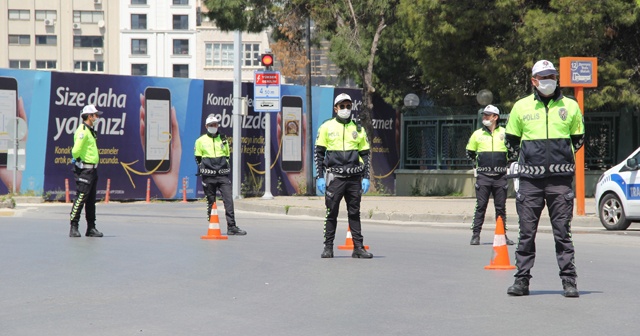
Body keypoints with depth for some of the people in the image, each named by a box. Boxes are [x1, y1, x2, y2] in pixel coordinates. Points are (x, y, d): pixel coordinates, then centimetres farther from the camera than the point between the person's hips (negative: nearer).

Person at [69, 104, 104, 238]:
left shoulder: (90, 131, 18)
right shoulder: (82, 131, -14)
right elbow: (76, 150, -24)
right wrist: (76, 158, -6)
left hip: (92, 169, 10)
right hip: (84, 169, -10)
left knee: (91, 200, 12)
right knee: (80, 198, -10)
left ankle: (91, 228, 16)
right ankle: (74, 228, -8)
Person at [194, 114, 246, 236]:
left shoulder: (223, 139, 14)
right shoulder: (201, 141, 6)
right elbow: (198, 158, 11)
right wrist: (203, 169, 2)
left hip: (222, 175, 2)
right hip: (208, 176, -2)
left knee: (228, 199, -9)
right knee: (211, 202, 3)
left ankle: (231, 227, -11)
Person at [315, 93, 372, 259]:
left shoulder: (358, 129, 11)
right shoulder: (327, 127, 5)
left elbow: (365, 155, 13)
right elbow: (319, 153, 5)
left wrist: (366, 178, 4)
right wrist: (320, 177, -2)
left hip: (354, 178, 2)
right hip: (335, 177, -2)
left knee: (355, 213, 5)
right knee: (331, 214, 0)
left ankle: (358, 247, 8)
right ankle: (328, 247, 7)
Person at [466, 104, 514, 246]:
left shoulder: (505, 133, 4)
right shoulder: (477, 134, 6)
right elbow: (469, 152, 18)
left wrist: (506, 162, 12)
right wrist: (478, 162, 12)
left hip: (500, 176, 0)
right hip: (483, 176, 0)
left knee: (501, 207, 5)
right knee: (480, 206, -3)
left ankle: (502, 234, 12)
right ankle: (476, 235, -1)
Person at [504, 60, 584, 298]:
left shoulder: (570, 106, 7)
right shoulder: (521, 107, 6)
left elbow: (578, 138, 19)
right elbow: (511, 140, 17)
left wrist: (562, 158, 13)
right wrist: (521, 160, 11)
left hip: (560, 179, 0)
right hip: (530, 179, 0)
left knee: (563, 231, 0)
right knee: (526, 231, 2)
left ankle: (569, 280, 3)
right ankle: (522, 280, 8)